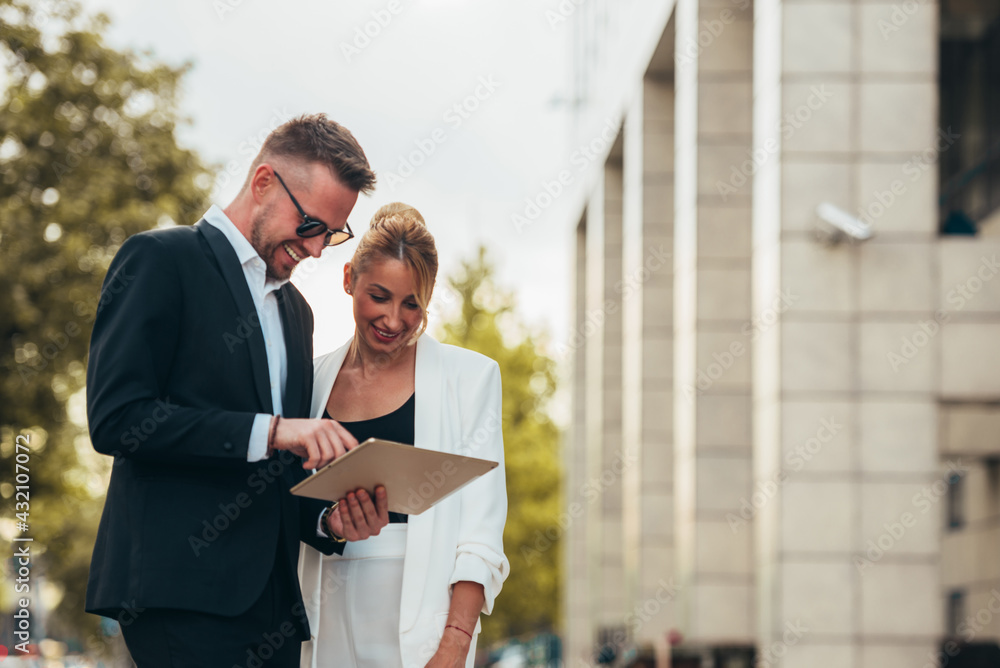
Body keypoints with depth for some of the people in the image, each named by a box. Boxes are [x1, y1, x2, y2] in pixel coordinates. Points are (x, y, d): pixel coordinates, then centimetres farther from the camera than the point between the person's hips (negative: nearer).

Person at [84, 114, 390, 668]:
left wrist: (328, 520, 5)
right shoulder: (160, 260, 0)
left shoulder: (294, 309, 24)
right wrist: (269, 430, -15)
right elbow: (115, 418, -12)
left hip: (271, 599, 7)